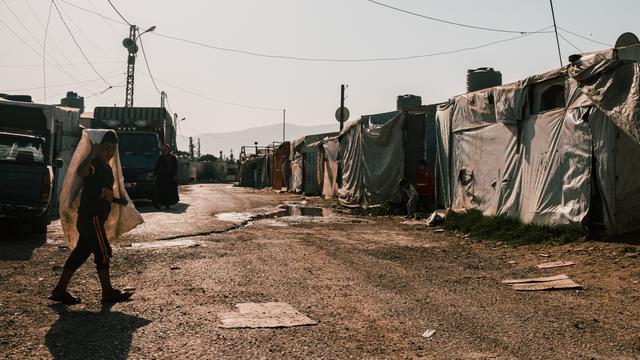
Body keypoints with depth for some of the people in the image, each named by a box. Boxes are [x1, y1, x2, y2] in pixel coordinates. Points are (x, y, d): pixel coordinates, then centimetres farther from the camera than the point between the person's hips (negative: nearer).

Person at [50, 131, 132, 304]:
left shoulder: (107, 168, 17)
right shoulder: (94, 163, -12)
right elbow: (81, 172, -37)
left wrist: (118, 200, 17)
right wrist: (92, 154, -41)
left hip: (95, 218, 9)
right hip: (91, 217, -9)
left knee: (81, 252, 11)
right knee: (103, 252, -4)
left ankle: (60, 290, 17)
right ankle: (108, 292, 5)